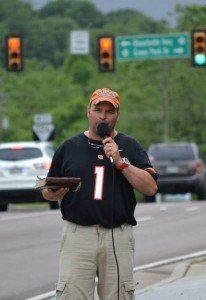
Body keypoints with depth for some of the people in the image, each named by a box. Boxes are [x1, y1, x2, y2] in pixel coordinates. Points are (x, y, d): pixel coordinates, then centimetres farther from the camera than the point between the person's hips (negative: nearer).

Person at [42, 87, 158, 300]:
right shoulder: (69, 147, 12)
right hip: (77, 233, 0)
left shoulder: (130, 146, 10)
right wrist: (58, 191, -9)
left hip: (118, 234, 0)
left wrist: (120, 162, -10)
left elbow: (150, 188, -1)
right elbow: (48, 193, 15)